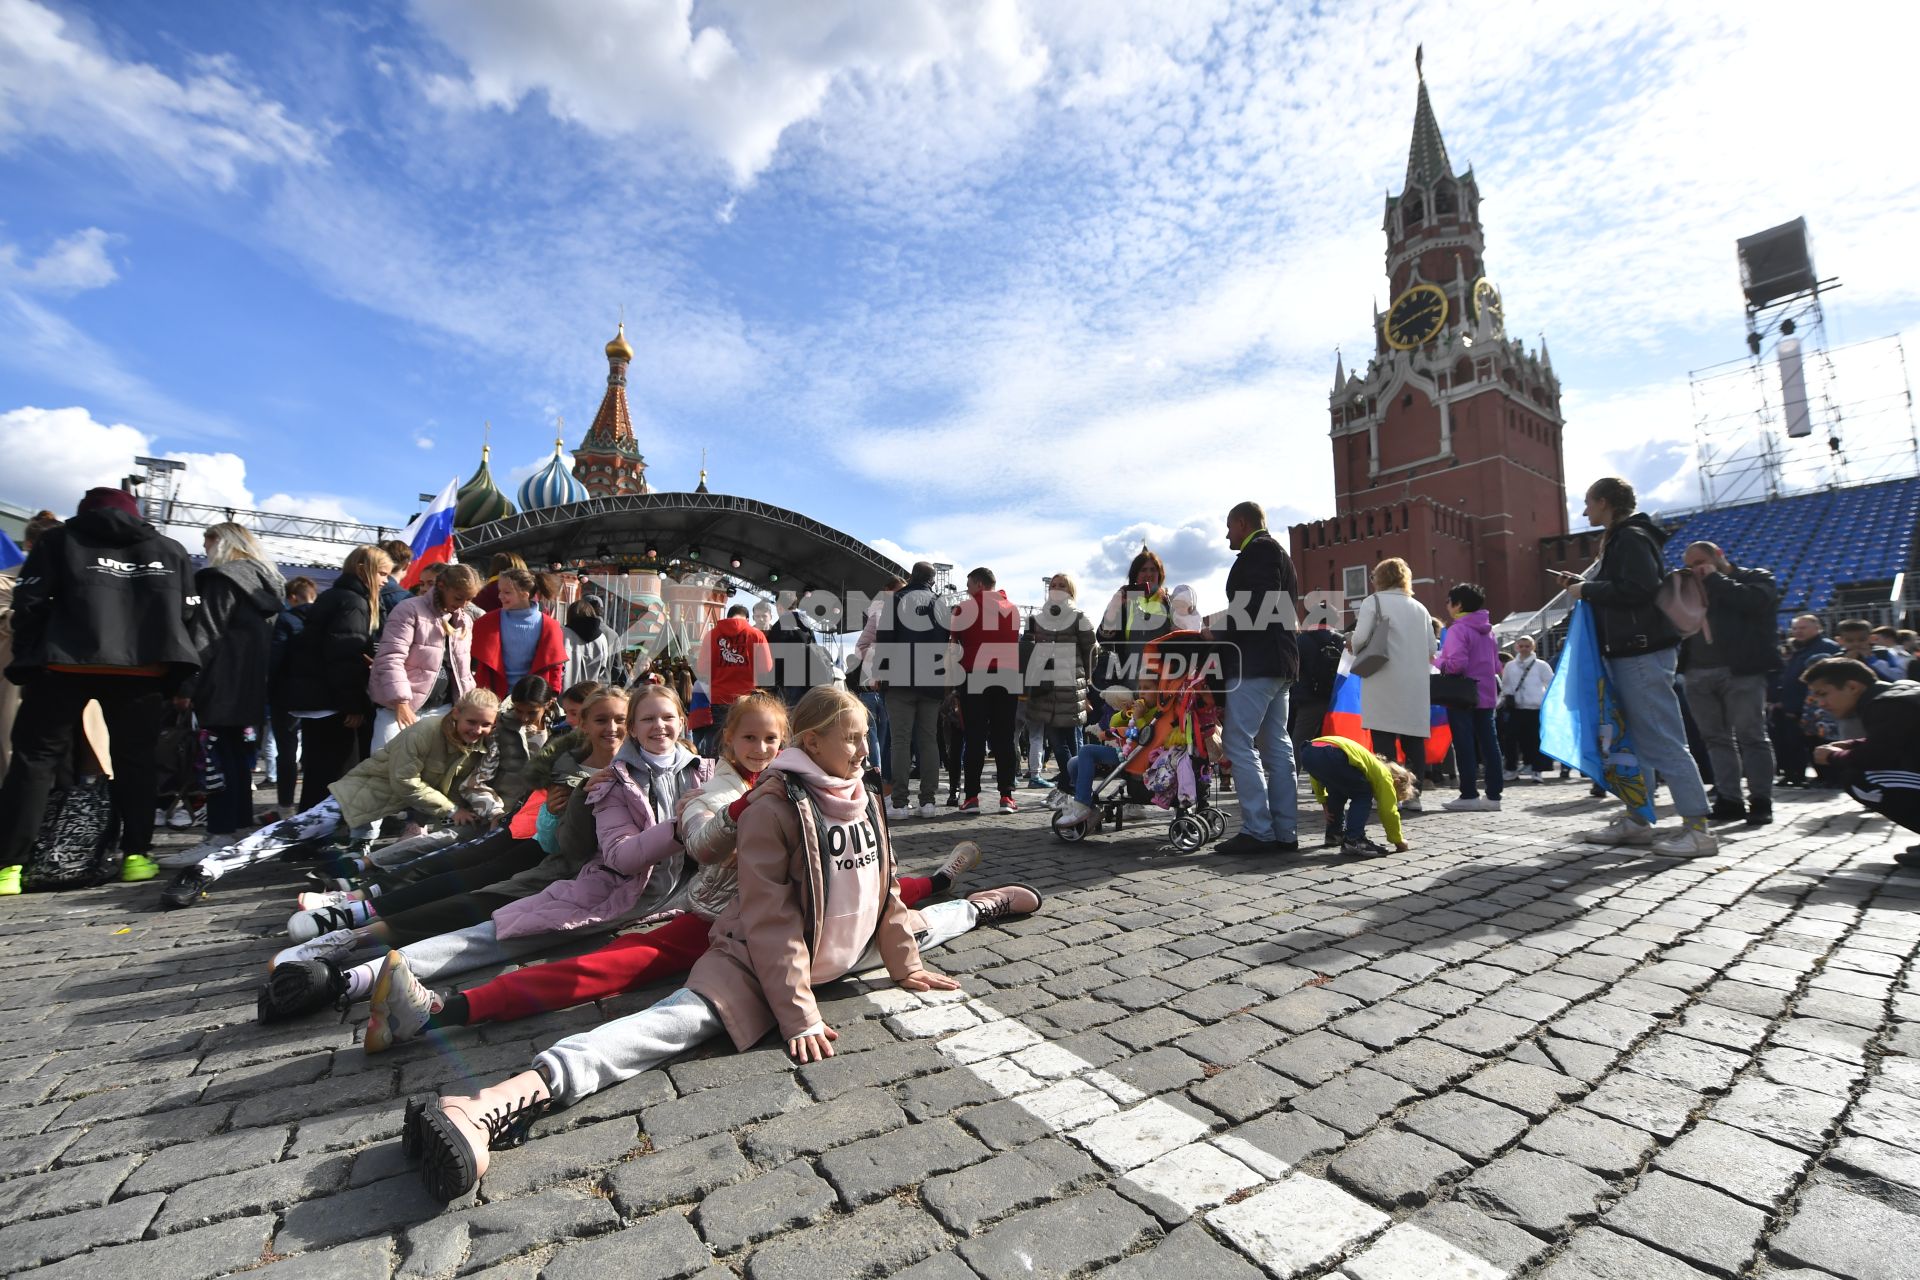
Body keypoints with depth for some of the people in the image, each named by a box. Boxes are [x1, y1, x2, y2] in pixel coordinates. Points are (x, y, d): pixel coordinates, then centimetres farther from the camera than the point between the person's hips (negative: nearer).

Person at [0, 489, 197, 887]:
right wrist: (177, 678, 15)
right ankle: (135, 855, 7)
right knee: (134, 761, 9)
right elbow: (188, 615, 10)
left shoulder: (58, 540, 9)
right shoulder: (170, 550, 15)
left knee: (34, 759, 7)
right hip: (143, 670, 2)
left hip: (65, 666, -1)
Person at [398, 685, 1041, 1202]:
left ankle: (983, 904, 57)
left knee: (919, 923, 23)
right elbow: (770, 921, -24)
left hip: (847, 949, 7)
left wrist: (905, 964, 7)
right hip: (764, 959, -7)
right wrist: (799, 1015, -25)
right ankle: (508, 1099, -46)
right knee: (686, 1017, -30)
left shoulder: (863, 800, -1)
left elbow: (885, 890, 8)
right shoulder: (772, 806, -23)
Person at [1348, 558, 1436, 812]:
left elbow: (1359, 639, -11)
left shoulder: (1374, 601, 0)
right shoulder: (1420, 608, 16)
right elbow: (1431, 649, 14)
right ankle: (1412, 795, 9)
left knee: (1384, 740, -4)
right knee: (1413, 740, 7)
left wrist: (1350, 642, 10)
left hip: (1386, 683, -5)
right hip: (1417, 685, 5)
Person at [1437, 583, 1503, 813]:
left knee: (1464, 745, -3)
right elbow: (1496, 664, 16)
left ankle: (1469, 795, 0)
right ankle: (1493, 794, 11)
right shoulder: (1487, 629, 12)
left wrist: (1436, 661, -6)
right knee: (1488, 743, 8)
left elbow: (1456, 664, -22)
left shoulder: (1458, 630, -13)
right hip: (1486, 694, 7)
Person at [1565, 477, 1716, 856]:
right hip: (1628, 652, 10)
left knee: (1664, 740, -8)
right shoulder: (1619, 539, 19)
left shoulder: (1631, 537, -11)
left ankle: (1698, 827, -3)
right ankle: (1637, 820, 17)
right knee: (1634, 739, 11)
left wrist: (1587, 590, -11)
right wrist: (1585, 586, 10)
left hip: (1643, 652, -10)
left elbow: (1637, 588, -22)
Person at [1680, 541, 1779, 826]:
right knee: (1716, 738, 6)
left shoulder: (1756, 577, 5)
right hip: (1698, 674, 5)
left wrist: (1715, 579, -4)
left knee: (1751, 736, -3)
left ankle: (1760, 802, 4)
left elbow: (1754, 601, -15)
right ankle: (1729, 801, 12)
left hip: (1741, 672, -5)